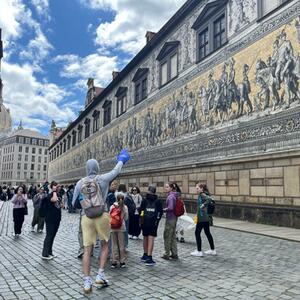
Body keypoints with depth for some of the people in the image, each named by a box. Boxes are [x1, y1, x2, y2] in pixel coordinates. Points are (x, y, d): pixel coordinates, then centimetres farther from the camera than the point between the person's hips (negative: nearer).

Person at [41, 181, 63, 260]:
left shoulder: (59, 195, 9)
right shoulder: (49, 195, -14)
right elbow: (54, 199, -37)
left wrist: (61, 205, 3)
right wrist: (54, 191, -23)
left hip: (57, 218, 8)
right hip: (50, 219, -8)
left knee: (52, 236, 15)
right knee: (49, 236, -3)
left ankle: (49, 252, 26)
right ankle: (44, 254, 7)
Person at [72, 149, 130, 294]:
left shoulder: (80, 183, 5)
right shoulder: (102, 178, -2)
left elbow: (74, 202, 14)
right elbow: (116, 171, 16)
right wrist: (121, 160, 35)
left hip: (87, 218, 2)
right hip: (102, 216, -1)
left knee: (87, 250, 5)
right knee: (105, 245, 18)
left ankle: (87, 282, 4)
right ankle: (100, 275, 9)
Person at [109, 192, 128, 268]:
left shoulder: (112, 206, -4)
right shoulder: (124, 207, -6)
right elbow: (126, 218, -1)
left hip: (112, 228, 0)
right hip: (121, 228, 0)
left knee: (114, 245, 6)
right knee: (121, 245, 7)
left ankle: (114, 262, 11)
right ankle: (122, 262, 13)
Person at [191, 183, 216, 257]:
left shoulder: (202, 195, -14)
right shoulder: (202, 195, 13)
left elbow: (209, 199, -31)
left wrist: (203, 205, -22)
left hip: (202, 218, -10)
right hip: (206, 218, 10)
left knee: (197, 233, 0)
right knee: (207, 233, 16)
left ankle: (199, 251, 6)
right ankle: (213, 250, 25)